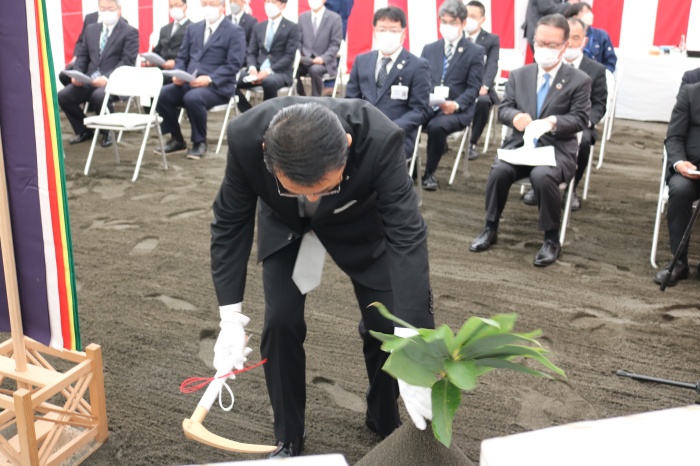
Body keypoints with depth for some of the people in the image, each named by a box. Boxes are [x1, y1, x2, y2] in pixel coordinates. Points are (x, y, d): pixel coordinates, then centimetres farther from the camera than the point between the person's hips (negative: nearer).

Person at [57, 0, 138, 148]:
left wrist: (107, 78, -24)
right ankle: (83, 131, 9)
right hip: (89, 79, 6)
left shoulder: (130, 32, 0)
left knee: (99, 95, -36)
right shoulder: (91, 29, 19)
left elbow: (127, 62, -10)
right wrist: (77, 74, -2)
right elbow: (82, 55, 19)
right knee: (63, 96, -13)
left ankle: (107, 132, -8)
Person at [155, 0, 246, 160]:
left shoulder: (235, 32, -1)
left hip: (217, 87, -6)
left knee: (192, 98, -36)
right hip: (188, 83, 6)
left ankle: (200, 142, -13)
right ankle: (177, 140, -1)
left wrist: (209, 79, -24)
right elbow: (182, 57, 17)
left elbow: (233, 65, -11)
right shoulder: (193, 28, 18)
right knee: (161, 94, -20)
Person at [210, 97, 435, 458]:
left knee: (385, 322, -4)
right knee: (281, 322, -10)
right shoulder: (246, 138, -36)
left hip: (360, 221, 0)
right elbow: (231, 223, -22)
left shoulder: (379, 140, -41)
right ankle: (288, 440, 13)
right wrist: (231, 320, -26)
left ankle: (385, 421, 25)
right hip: (284, 224, 1)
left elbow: (407, 235, -41)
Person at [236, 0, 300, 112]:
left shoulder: (292, 28, 1)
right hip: (258, 70, 5)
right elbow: (251, 52, 13)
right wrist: (252, 68, -10)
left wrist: (269, 71, -20)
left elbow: (289, 56, -8)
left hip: (280, 72, -5)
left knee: (269, 82, -40)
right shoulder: (258, 27, 17)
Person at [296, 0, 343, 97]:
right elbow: (299, 41, 12)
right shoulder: (302, 17, 11)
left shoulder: (334, 18, -2)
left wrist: (323, 58, -21)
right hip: (305, 59, 4)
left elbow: (335, 44, -6)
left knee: (315, 69, -37)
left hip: (325, 61, -4)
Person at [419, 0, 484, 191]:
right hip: (427, 106, 3)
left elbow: (474, 88, -3)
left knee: (436, 126, -36)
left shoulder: (475, 52, 4)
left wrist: (456, 104, -21)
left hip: (457, 110, -3)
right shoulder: (429, 49, 17)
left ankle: (430, 173, -15)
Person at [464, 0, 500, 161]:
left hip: (479, 87, -1)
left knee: (483, 102, -37)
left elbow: (492, 66, -6)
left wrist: (484, 86, -26)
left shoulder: (492, 40, 7)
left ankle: (472, 143, -18)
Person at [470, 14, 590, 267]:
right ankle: (490, 229, -4)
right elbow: (503, 108, 7)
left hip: (557, 148, -3)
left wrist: (553, 121, -26)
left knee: (542, 176, -35)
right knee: (499, 171, -27)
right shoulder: (518, 75, 11)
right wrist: (515, 116, -19)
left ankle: (551, 239, -14)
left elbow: (580, 119, -5)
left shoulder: (579, 80, 1)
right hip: (521, 143, 3)